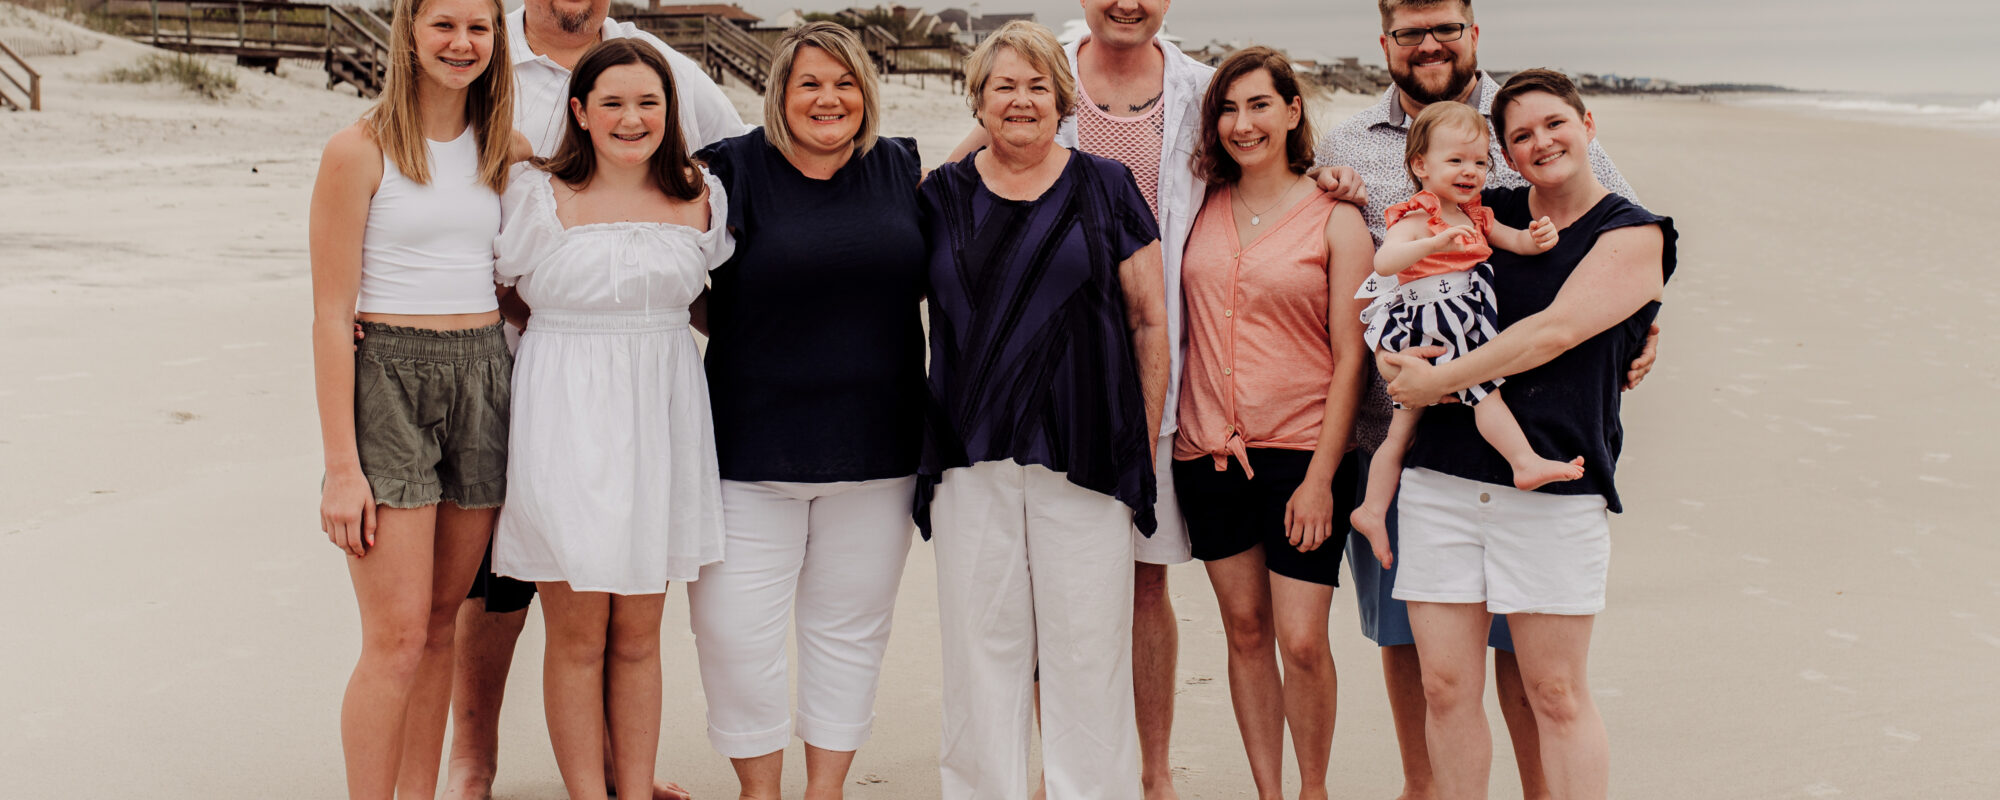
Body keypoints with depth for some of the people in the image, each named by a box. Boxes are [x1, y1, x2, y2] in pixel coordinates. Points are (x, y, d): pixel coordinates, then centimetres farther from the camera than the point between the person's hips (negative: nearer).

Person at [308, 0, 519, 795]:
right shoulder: (359, 149, -6)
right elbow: (331, 317, -8)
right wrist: (341, 466, -12)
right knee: (396, 638, -8)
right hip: (387, 378, -5)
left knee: (440, 621, 10)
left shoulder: (502, 151, 10)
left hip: (483, 375, 5)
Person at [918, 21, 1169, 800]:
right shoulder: (942, 195, 10)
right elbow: (925, 313, 17)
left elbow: (1150, 320, 4)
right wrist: (931, 436, 7)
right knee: (980, 645, 6)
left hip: (1084, 456, -2)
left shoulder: (1105, 188, 4)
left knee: (1088, 647, 1)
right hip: (970, 458, 2)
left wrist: (1144, 443, 0)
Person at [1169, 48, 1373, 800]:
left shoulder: (1335, 219, -1)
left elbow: (1351, 357, -4)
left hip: (1302, 451, -3)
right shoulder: (1201, 211, 7)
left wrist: (1321, 475, -10)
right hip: (1209, 452, 3)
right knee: (1245, 630, 10)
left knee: (1302, 640, -5)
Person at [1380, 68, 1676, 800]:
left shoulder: (1633, 236, 1)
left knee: (1557, 694, 3)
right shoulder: (1485, 217, 12)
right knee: (1445, 687, 4)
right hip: (1442, 475, 3)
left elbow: (1557, 331, -12)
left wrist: (1438, 381, -11)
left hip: (1555, 486, -3)